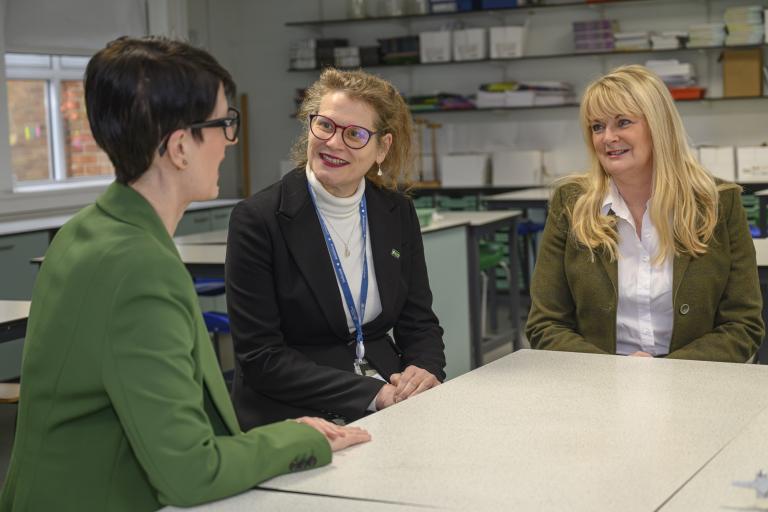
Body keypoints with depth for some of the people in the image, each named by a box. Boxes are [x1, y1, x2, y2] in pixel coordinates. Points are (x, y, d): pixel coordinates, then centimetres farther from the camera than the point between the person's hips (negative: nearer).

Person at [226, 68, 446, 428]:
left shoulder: (399, 214, 8)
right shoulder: (257, 219, -8)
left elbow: (419, 322, 13)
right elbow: (260, 357, -11)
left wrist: (425, 370, -10)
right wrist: (371, 393, -18)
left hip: (391, 397, 5)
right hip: (293, 416, -5)